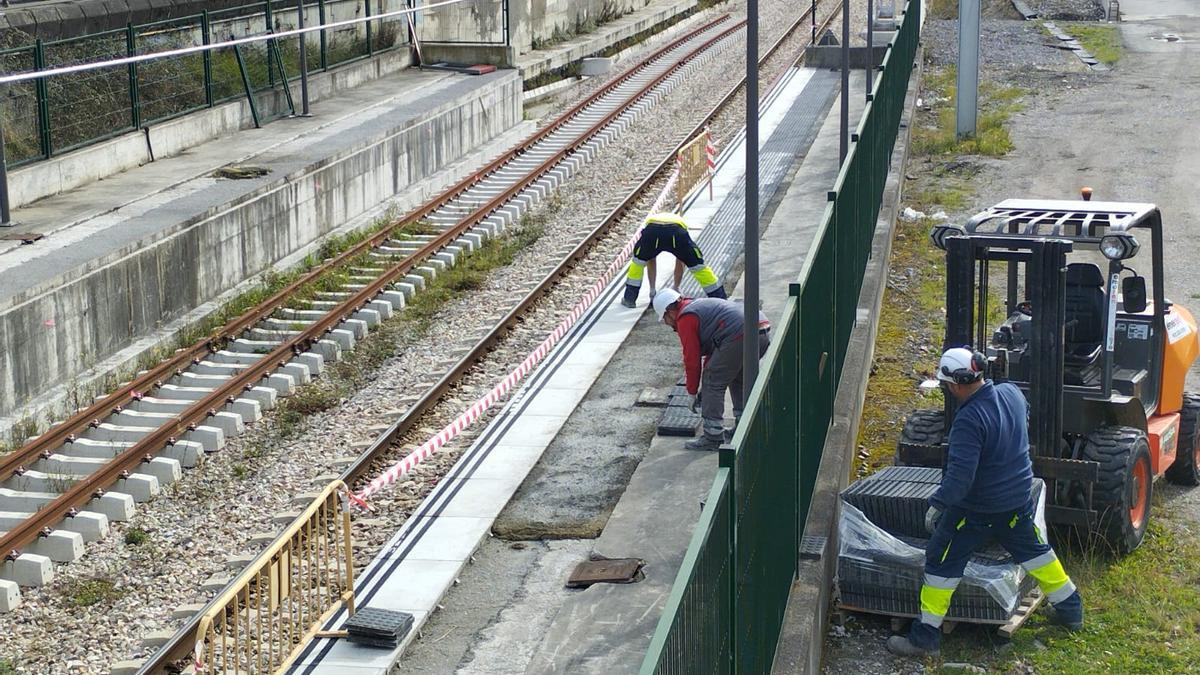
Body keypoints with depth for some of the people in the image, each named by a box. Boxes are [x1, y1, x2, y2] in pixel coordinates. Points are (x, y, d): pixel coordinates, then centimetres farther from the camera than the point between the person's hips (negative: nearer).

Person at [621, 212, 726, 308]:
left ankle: (629, 299, 30)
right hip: (676, 233, 0)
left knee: (638, 262, 30)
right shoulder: (680, 222, 44)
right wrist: (676, 288, 59)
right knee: (699, 267, 18)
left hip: (652, 231, 0)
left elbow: (651, 264, 48)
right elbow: (680, 266, 48)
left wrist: (652, 290, 55)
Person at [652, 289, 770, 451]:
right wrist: (704, 387, 37)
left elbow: (692, 359, 3)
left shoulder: (685, 318, 3)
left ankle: (713, 436, 6)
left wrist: (692, 393, 15)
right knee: (739, 379, 29)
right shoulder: (702, 305, 32)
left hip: (739, 337, -10)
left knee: (714, 383, 3)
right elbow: (712, 351, 36)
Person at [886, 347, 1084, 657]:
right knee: (1034, 550, 26)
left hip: (977, 509, -7)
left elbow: (960, 476, -30)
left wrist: (936, 504, -21)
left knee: (942, 563, 4)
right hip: (1019, 500, 7)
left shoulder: (969, 420, -29)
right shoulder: (1012, 393, -5)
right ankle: (1070, 609, 39)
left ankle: (925, 635, 8)